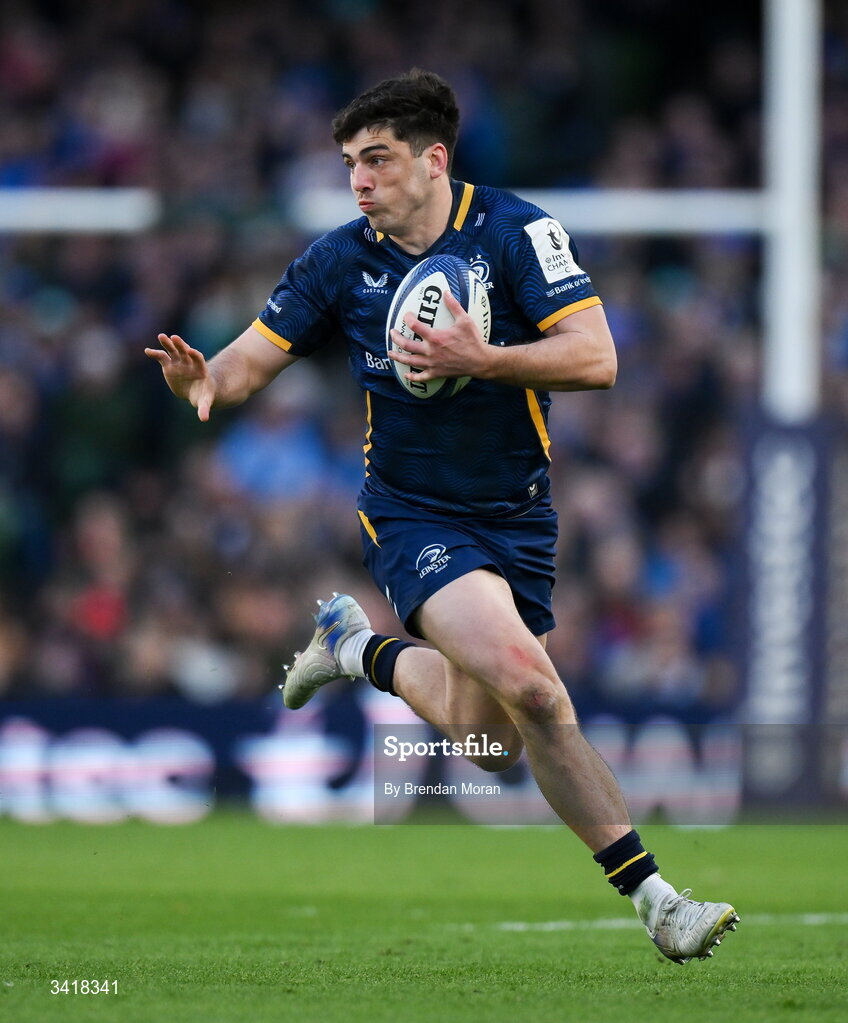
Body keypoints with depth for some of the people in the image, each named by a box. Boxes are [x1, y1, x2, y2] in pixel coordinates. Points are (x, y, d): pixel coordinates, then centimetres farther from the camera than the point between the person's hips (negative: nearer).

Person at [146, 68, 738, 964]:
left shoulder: (514, 231, -10)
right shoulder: (341, 260, -5)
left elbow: (595, 358, -17)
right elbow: (253, 358, -2)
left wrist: (482, 360, -30)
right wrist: (203, 379, -25)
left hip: (515, 513, 2)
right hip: (412, 514, -2)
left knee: (488, 737, 9)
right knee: (530, 686, -25)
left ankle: (361, 648, 38)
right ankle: (649, 894, -13)